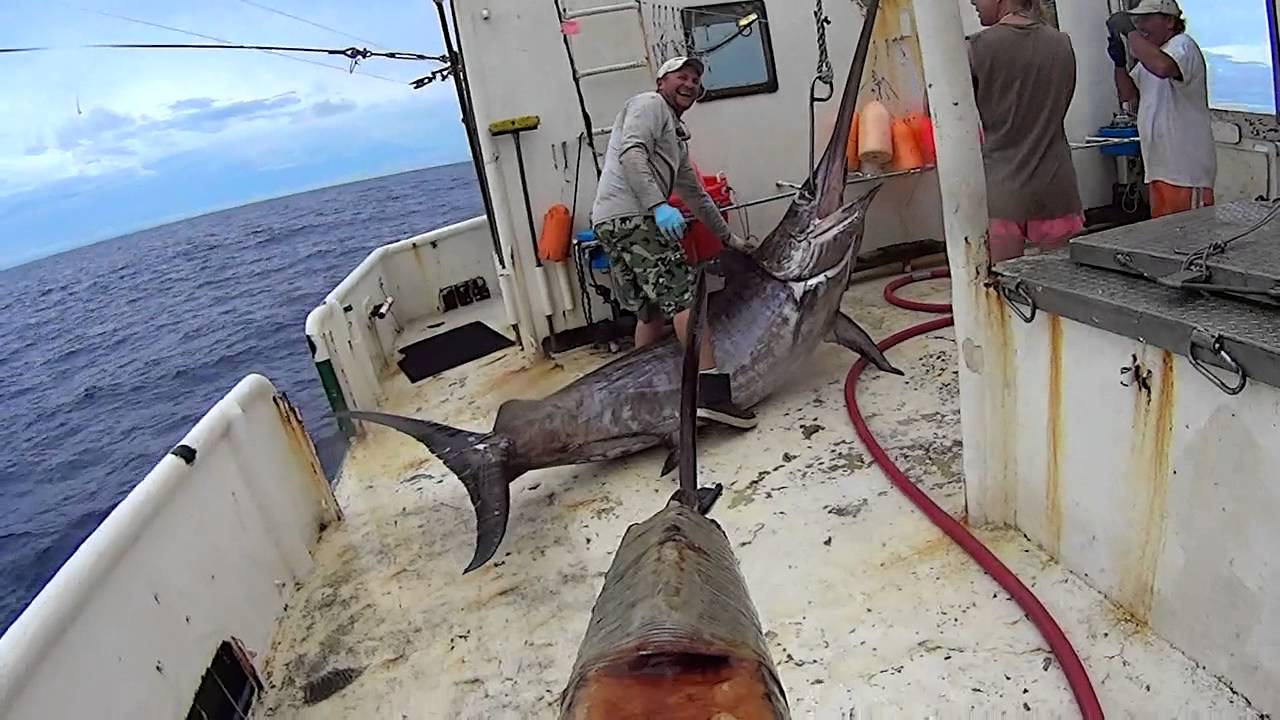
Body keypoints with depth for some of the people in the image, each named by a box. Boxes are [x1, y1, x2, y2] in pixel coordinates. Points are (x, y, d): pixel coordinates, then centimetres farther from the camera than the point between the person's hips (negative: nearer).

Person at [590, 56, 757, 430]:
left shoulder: (677, 136, 32)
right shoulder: (649, 104, 3)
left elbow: (695, 194, 36)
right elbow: (631, 152, -16)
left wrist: (728, 236, 37)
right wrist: (658, 205, -27)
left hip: (613, 224, 10)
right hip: (630, 216, -10)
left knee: (651, 311, 14)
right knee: (683, 296, -17)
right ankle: (711, 391, -23)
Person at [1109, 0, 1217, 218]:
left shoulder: (1182, 45, -10)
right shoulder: (1149, 55, 18)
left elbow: (1162, 67, -34)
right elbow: (1127, 94, 21)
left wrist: (1129, 30, -24)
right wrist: (1120, 62, 4)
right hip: (1160, 168, 9)